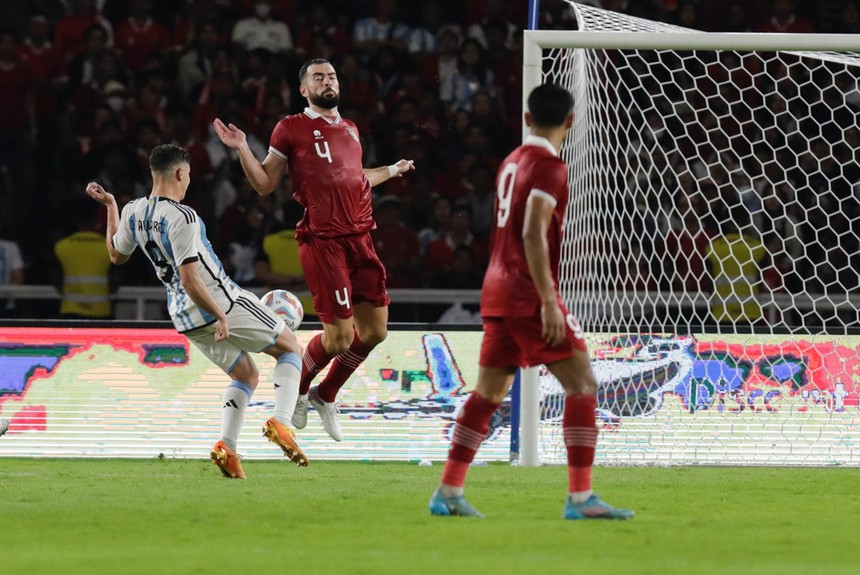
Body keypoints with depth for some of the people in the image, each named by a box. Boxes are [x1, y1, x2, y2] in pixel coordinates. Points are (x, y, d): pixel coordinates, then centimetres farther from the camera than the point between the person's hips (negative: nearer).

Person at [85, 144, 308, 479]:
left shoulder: (132, 212, 0)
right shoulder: (181, 218, -22)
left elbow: (117, 255, 20)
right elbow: (189, 279, -27)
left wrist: (110, 207, 27)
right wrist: (220, 316, -20)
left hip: (185, 318, 8)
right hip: (221, 302, -8)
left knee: (246, 376, 22)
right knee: (290, 349, 10)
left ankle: (226, 446, -1)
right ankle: (280, 423, -11)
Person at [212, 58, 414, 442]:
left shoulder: (350, 130, 19)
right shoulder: (291, 129, 0)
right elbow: (264, 184, 2)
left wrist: (392, 171, 41)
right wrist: (242, 150, -11)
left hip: (360, 238, 7)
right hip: (322, 241, -7)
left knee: (375, 331, 6)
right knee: (339, 335, -9)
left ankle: (325, 396, 26)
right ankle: (295, 390, 17)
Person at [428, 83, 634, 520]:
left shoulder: (512, 162, 16)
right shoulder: (549, 167, -12)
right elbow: (533, 234, -22)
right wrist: (549, 301, -25)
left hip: (497, 293, 9)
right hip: (530, 294, -9)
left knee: (488, 393, 13)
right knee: (582, 386, -6)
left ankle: (448, 493, 11)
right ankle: (580, 497, -12)